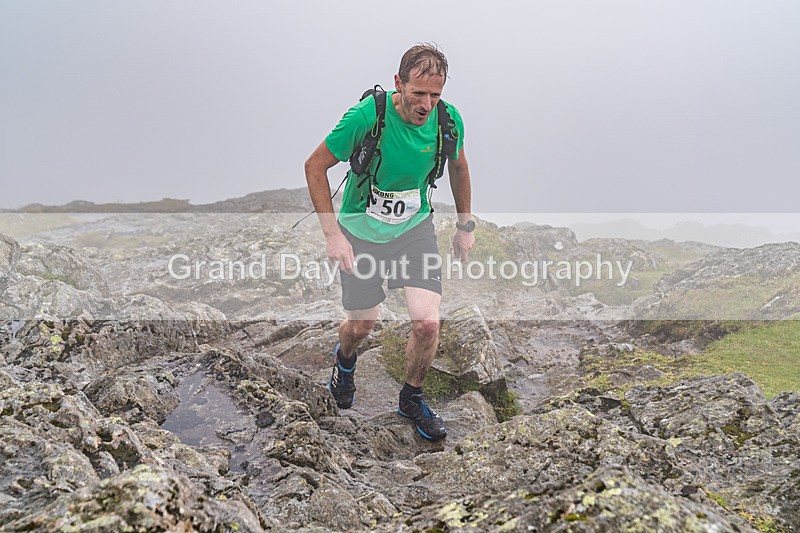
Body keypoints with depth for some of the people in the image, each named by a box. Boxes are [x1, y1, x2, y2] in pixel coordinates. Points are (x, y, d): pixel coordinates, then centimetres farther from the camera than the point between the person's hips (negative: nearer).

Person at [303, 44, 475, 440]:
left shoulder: (448, 119, -14)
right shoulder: (367, 117, -26)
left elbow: (458, 166, 8)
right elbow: (315, 167, -15)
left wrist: (465, 225, 14)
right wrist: (332, 234, -20)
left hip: (415, 228, 2)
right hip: (362, 232, -2)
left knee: (427, 322, -10)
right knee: (362, 326, 10)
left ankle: (412, 398, 19)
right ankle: (345, 359, 49)